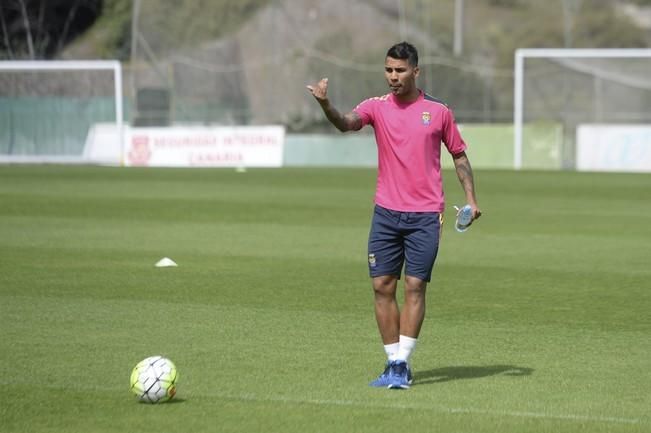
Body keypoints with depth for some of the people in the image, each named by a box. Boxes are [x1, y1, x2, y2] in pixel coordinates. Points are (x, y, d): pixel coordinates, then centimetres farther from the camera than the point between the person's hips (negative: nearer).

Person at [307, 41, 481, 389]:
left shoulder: (438, 111, 3)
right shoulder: (377, 107, 3)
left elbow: (459, 155, 13)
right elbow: (346, 123, -17)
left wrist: (470, 198, 4)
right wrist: (325, 104, -38)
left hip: (425, 215, -2)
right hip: (386, 213, 2)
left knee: (415, 286, -7)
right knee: (382, 286, 1)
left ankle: (402, 366, -5)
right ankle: (394, 362, 11)